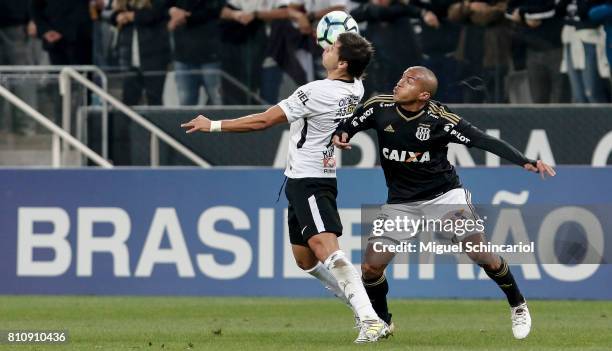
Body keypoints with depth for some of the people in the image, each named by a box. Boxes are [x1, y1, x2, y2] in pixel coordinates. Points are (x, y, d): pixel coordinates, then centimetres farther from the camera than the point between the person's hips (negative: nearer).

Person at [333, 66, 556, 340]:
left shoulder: (440, 119, -18)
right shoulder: (380, 108, -9)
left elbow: (483, 141, -19)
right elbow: (347, 128, 5)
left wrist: (526, 162, -28)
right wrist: (340, 137, -20)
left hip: (444, 194, -3)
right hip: (401, 202, 3)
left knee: (479, 252, -16)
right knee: (371, 267, -6)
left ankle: (517, 306, 9)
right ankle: (381, 321, 22)